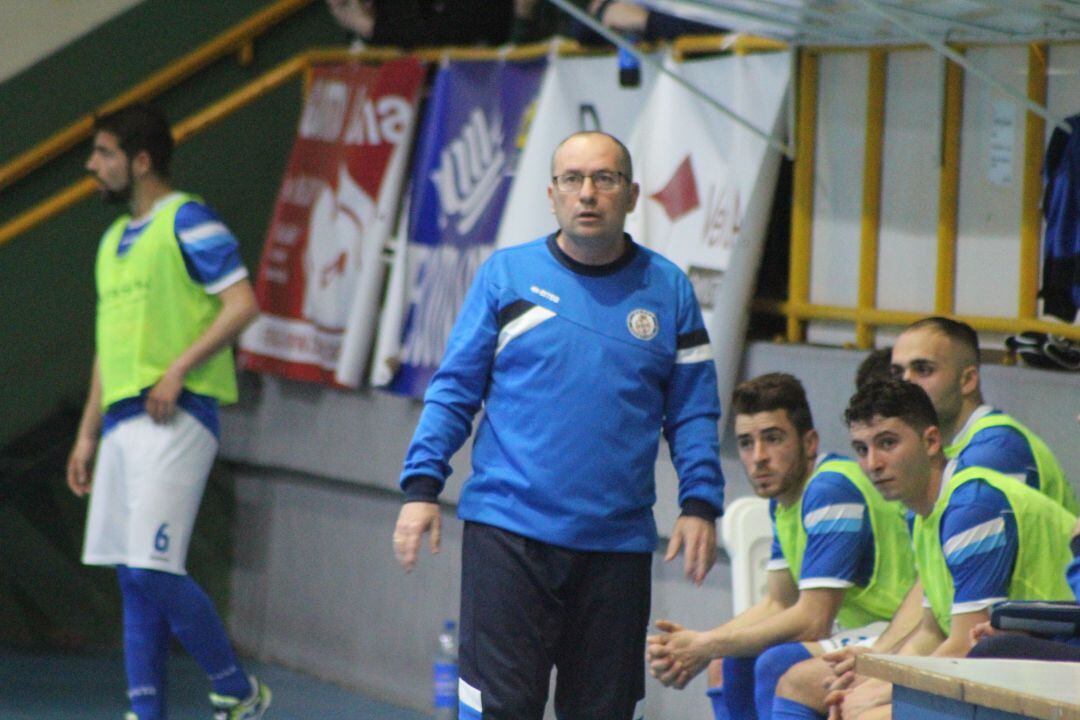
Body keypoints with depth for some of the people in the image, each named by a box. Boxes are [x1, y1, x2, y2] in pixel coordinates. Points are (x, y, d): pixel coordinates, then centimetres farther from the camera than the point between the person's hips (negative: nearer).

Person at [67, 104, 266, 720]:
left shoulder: (187, 221, -5)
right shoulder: (114, 241, 21)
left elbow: (242, 304, -13)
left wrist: (177, 371, -18)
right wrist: (88, 433, 21)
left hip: (175, 417, -9)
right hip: (122, 421, 9)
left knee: (153, 568, -14)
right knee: (133, 577, 6)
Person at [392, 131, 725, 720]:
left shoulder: (667, 290, 9)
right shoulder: (506, 275, 4)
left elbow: (693, 412, 10)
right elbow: (454, 389, 6)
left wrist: (700, 504, -2)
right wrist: (421, 484, -3)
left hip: (619, 542, 2)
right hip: (507, 531, -2)